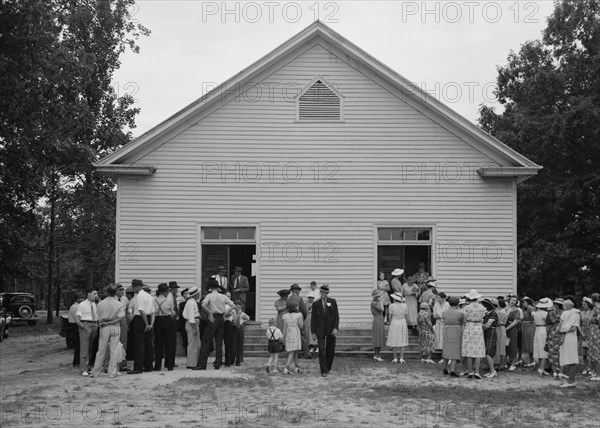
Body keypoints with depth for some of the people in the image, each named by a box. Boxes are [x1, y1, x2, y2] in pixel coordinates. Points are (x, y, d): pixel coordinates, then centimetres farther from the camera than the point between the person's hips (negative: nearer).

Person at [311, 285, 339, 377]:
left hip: (331, 330, 1)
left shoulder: (333, 302, 2)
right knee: (321, 350, -10)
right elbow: (313, 318, 4)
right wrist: (313, 331, -1)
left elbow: (336, 316, 0)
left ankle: (328, 368, 27)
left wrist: (335, 328, -11)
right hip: (320, 330, -1)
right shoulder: (316, 304, 3)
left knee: (330, 350, 7)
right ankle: (324, 371, -8)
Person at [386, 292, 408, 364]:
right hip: (403, 324, 2)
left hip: (394, 324, -2)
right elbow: (405, 316, 2)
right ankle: (401, 359, 5)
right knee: (402, 342, 7)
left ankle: (395, 358, 7)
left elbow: (390, 316, -3)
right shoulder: (405, 305, -4)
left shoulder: (392, 306, -12)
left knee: (394, 342, 7)